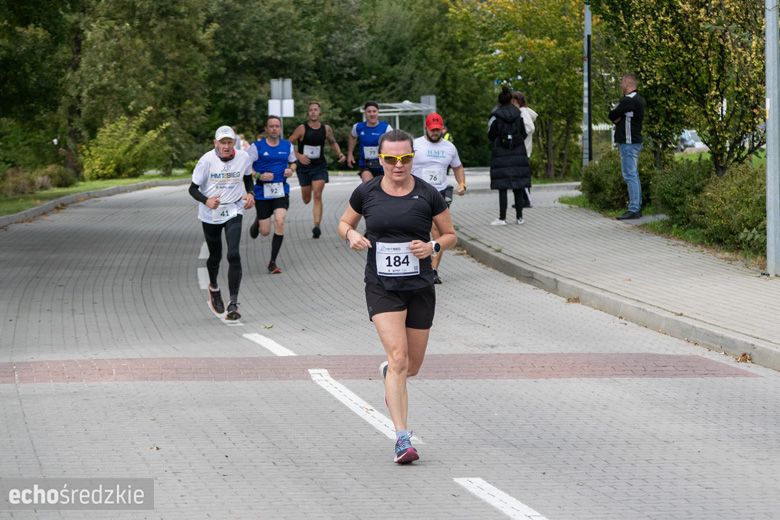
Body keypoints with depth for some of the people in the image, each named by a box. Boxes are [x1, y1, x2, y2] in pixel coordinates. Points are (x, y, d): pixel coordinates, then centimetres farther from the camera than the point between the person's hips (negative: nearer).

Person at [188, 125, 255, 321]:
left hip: (234, 212, 0)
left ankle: (233, 303, -15)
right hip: (210, 215, 0)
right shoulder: (207, 160, -15)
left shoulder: (243, 158, -7)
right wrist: (206, 200, -29)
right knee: (215, 256, 13)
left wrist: (249, 194, -4)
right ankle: (213, 288, 46)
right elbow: (193, 188, -9)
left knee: (233, 255, -16)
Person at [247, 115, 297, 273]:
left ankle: (273, 262, -7)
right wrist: (260, 176, -18)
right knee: (265, 232, 1)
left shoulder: (287, 145, 6)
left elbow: (293, 163, 21)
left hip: (281, 191, 2)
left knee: (280, 222, -19)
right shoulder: (257, 146, -5)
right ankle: (257, 223, 43)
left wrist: (291, 170, -1)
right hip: (262, 192, -2)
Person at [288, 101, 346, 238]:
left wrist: (339, 154, 1)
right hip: (304, 166, 0)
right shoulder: (302, 128, -9)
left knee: (317, 196, -15)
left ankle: (316, 226, -19)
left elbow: (332, 142, 17)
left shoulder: (326, 129, -1)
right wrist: (298, 155, -18)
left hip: (320, 166, 0)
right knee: (306, 200, 8)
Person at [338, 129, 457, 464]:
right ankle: (402, 439, -18)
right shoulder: (366, 193, -1)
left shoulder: (428, 195, -3)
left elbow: (451, 235, 7)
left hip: (420, 288, 2)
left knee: (412, 366, 12)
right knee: (398, 358, -18)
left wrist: (433, 247, -13)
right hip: (382, 289, -2)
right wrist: (351, 235, -7)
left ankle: (388, 372, 51)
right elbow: (344, 223, 16)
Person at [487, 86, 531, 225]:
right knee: (518, 186, 8)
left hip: (501, 154, -3)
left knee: (502, 187, -3)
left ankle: (502, 218, -6)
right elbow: (524, 133, 7)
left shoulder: (495, 115, -8)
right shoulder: (518, 114, 2)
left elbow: (491, 135, -2)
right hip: (518, 154, 3)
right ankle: (519, 216, 10)